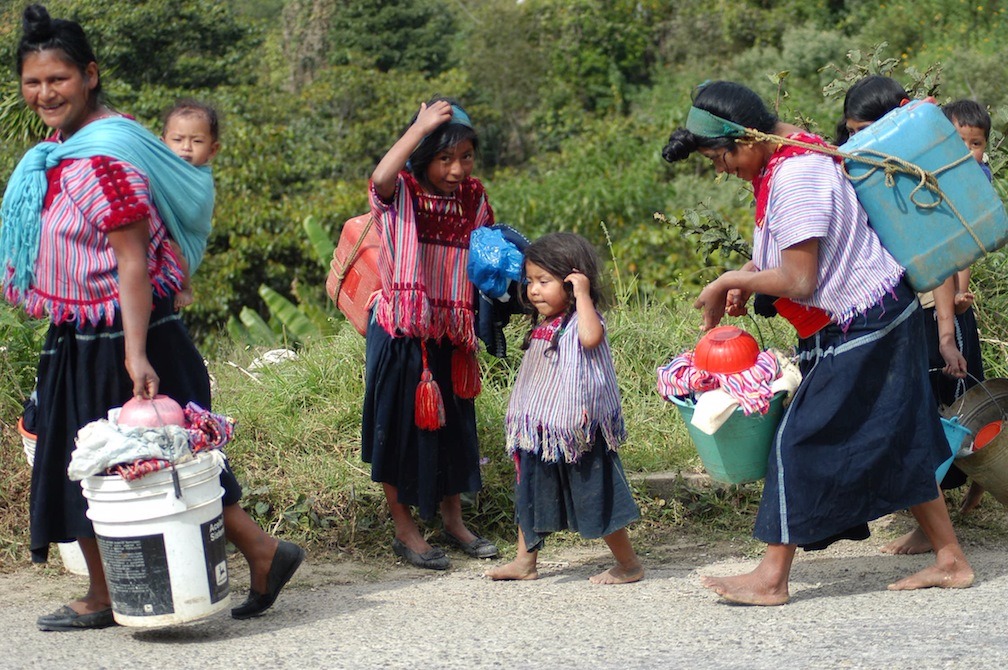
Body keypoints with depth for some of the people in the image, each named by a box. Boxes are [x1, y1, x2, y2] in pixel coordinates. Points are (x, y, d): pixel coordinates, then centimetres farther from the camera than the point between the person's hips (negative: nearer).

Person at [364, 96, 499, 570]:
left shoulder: (472, 197, 4)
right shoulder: (400, 194, -11)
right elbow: (380, 177, -35)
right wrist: (420, 127, -32)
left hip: (451, 334, 5)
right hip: (400, 331, -5)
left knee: (454, 423, 14)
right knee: (401, 423, 3)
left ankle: (453, 521, 29)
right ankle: (405, 529, 16)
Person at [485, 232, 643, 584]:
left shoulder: (582, 318, -14)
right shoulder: (542, 325, 11)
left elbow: (590, 337, -40)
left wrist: (582, 294, -31)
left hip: (578, 431, -9)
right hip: (539, 432, 9)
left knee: (596, 497, -1)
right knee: (531, 493, 15)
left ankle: (629, 564, 13)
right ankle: (525, 561, 27)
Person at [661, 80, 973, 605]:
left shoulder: (795, 177, -24)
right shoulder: (782, 162, 8)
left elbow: (799, 282, -26)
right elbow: (794, 251, 20)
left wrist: (732, 281, -12)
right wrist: (744, 281, 4)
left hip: (860, 330, -10)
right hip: (883, 322, 10)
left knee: (799, 442, -5)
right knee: (898, 444, 14)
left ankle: (771, 579, 2)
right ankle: (950, 560, 22)